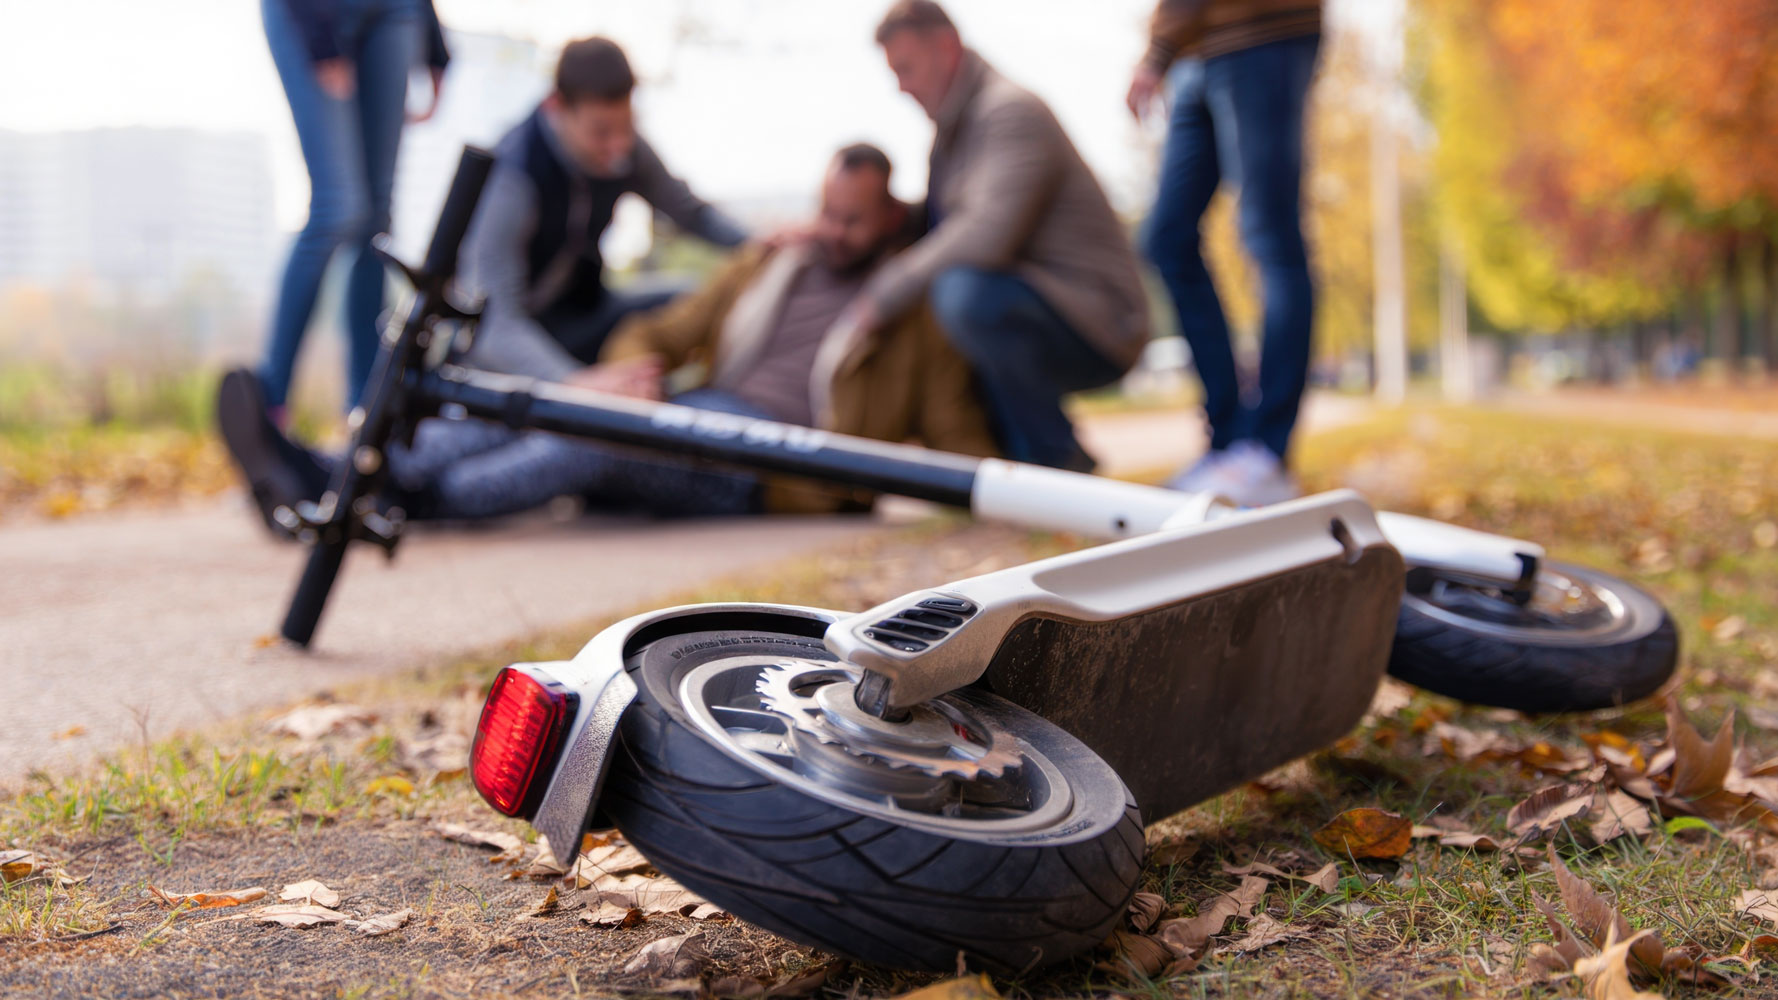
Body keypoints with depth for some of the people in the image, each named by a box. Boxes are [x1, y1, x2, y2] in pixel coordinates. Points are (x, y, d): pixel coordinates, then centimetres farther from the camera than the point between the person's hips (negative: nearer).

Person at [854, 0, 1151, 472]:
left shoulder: (1012, 110, -16)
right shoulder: (953, 124, 16)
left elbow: (987, 234, -30)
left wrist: (887, 295, -22)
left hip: (1098, 325, -10)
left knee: (965, 293, -36)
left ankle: (1061, 462, -19)